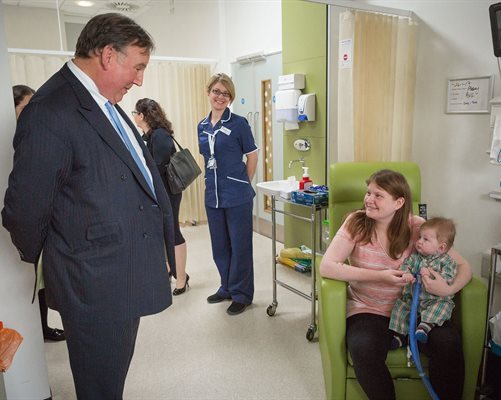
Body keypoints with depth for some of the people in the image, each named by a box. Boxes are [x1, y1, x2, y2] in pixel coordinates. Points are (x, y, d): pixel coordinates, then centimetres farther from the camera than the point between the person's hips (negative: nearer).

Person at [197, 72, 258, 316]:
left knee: (240, 245, 4)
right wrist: (212, 184, 13)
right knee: (219, 245, 16)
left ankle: (241, 294, 20)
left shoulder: (238, 123, -7)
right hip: (212, 196, 6)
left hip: (237, 196, -6)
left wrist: (242, 185, 0)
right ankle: (227, 288, 34)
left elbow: (252, 155, -2)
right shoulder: (202, 126, 9)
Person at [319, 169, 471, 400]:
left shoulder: (417, 228, -4)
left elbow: (463, 266, -1)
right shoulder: (356, 223, -7)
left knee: (448, 342, -25)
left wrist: (449, 289, -24)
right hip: (368, 310, -1)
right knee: (363, 349, -31)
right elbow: (326, 267, -16)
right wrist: (379, 276, -22)